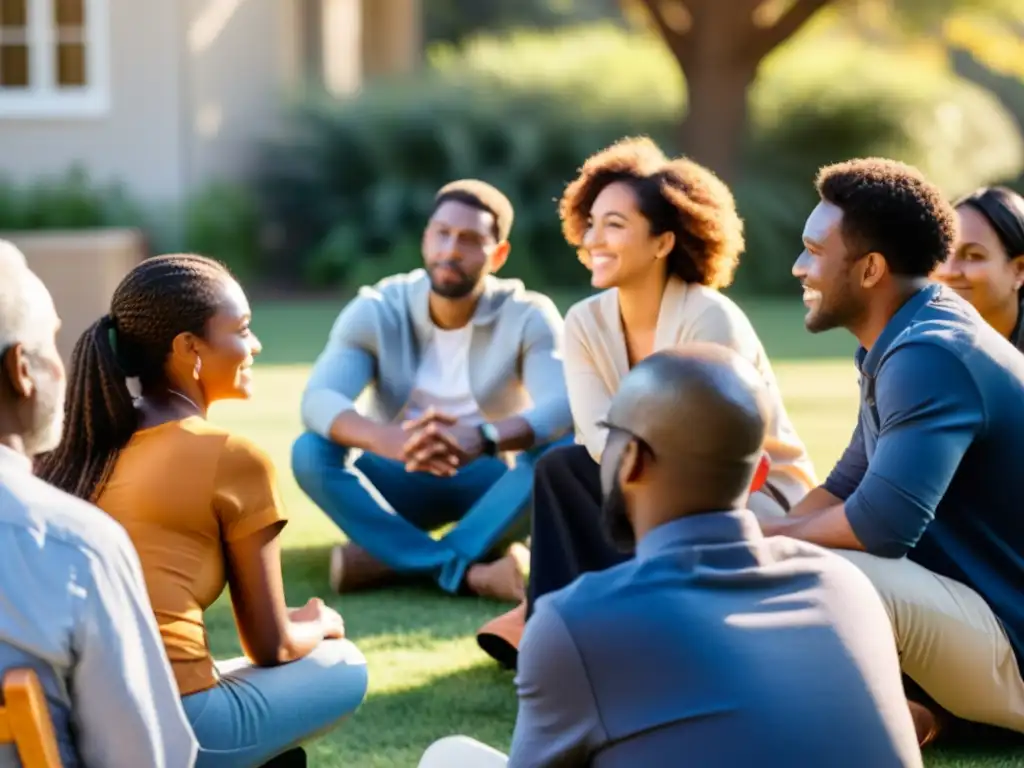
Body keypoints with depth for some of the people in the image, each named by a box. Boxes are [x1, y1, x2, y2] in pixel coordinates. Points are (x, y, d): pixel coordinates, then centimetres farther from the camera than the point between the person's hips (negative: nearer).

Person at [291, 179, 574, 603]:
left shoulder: (528, 316, -13)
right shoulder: (376, 311, -12)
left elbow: (565, 408, -30)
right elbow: (318, 401, -26)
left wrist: (483, 438, -50)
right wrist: (390, 440, -49)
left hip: (490, 482, -1)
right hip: (402, 479, 1)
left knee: (564, 450, -31)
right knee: (311, 451, -29)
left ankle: (393, 561, -34)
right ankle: (469, 571, -38)